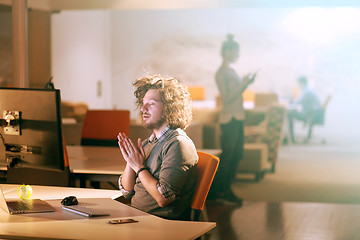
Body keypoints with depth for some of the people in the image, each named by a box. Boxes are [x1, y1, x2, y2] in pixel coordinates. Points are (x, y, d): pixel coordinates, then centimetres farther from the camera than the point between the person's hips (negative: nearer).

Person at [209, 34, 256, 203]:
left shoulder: (231, 71, 16)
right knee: (227, 156, -4)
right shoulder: (221, 73, -13)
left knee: (237, 154, 11)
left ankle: (226, 189, 20)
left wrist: (246, 82, 9)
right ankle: (216, 191, 7)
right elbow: (227, 98, -18)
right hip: (229, 119, -9)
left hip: (238, 118, 9)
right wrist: (243, 84, -18)